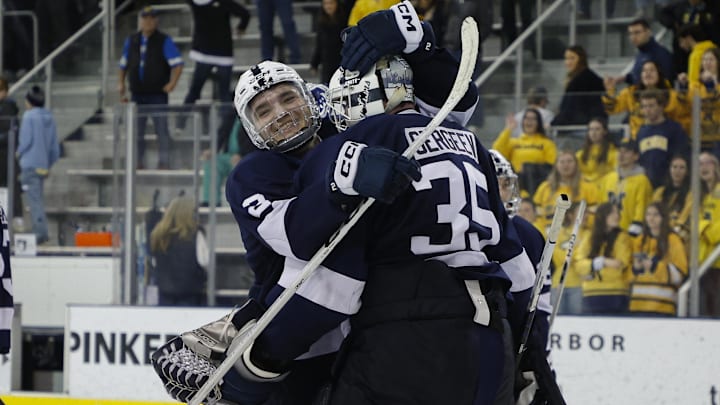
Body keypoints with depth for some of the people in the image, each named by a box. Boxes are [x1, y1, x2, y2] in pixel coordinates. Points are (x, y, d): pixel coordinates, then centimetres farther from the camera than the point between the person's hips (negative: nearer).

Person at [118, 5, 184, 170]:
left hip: (158, 94, -4)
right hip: (137, 93, 4)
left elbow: (177, 64, -7)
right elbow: (124, 64, 21)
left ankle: (164, 162, -3)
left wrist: (172, 83, -18)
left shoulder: (164, 41, -3)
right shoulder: (131, 41, 12)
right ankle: (138, 162, 13)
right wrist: (121, 82, 8)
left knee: (161, 130, -6)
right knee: (136, 130, 6)